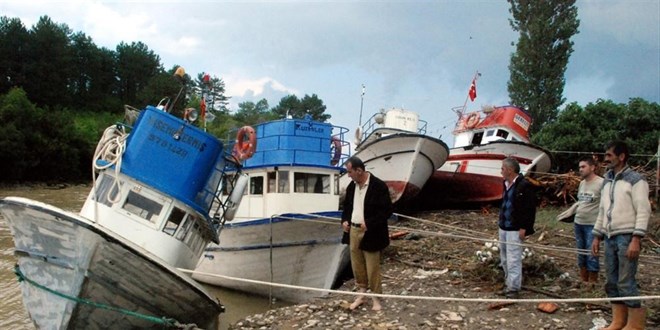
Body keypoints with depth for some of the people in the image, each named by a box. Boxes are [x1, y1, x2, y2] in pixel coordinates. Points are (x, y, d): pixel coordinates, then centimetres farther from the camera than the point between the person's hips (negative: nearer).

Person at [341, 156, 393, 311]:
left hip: (370, 233, -6)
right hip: (353, 231, 6)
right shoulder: (351, 186, 7)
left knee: (372, 267, 2)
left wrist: (369, 223, -21)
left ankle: (376, 298, 16)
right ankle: (361, 294, 26)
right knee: (357, 265, 13)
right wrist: (345, 220, 2)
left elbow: (387, 210, -14)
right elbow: (347, 205, 20)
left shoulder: (379, 186, -14)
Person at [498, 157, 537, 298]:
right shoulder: (507, 185, 13)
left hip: (515, 229, -9)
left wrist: (524, 228, -18)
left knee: (513, 260, -7)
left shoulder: (525, 186, -14)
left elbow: (530, 209, -16)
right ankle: (508, 284, 26)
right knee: (504, 259, 15)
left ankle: (513, 289, -2)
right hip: (503, 227, 9)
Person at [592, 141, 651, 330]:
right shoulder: (607, 181, 16)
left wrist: (636, 239, -19)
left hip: (627, 237, -7)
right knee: (612, 282, 10)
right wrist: (597, 236, 17)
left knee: (626, 282, -7)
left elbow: (643, 211, -12)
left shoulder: (635, 180, -6)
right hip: (610, 238, 7)